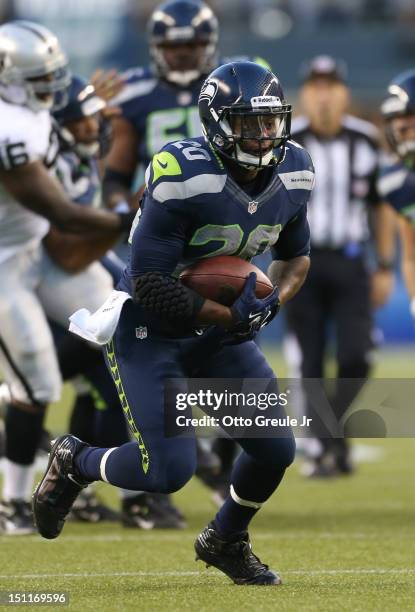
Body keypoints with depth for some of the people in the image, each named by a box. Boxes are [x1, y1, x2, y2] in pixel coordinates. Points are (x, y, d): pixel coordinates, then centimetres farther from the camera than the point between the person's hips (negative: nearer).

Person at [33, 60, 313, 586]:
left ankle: (225, 541, 27)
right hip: (147, 328, -6)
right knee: (169, 470, -15)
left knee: (274, 450, -3)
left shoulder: (292, 174, -5)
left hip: (220, 329, 6)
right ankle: (73, 464, 17)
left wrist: (273, 300, -9)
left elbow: (295, 256, 13)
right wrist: (233, 315, -25)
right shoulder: (184, 178, -27)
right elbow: (150, 286, -25)